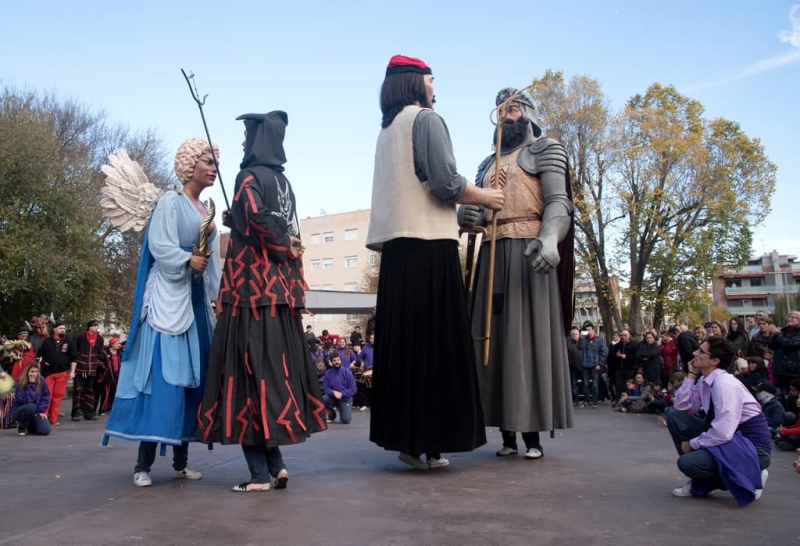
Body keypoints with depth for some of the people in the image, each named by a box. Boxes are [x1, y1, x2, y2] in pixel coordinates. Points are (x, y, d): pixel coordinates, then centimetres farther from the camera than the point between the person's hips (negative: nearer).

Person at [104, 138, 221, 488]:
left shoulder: (206, 212, 19)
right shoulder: (170, 202, -1)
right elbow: (158, 244, -13)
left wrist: (215, 296, 10)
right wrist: (188, 260, -20)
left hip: (197, 299, 7)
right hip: (169, 297, -7)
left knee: (192, 375, 5)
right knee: (161, 372, -12)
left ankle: (181, 459, 10)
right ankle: (144, 463, -7)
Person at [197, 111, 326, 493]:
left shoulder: (250, 177, -6)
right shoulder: (283, 180, 16)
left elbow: (256, 218, -21)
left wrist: (282, 246, -8)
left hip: (251, 286, -8)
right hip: (280, 286, 8)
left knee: (250, 370, -5)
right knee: (276, 367, 9)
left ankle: (261, 472, -2)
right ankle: (275, 464, 13)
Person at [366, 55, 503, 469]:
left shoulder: (386, 130, 20)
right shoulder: (427, 119, -3)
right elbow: (446, 182, -14)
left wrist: (460, 209, 25)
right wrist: (483, 197, 3)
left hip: (395, 245, 8)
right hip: (430, 244, -8)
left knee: (401, 340, 7)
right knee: (434, 342, -4)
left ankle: (405, 437, 12)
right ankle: (429, 442, -1)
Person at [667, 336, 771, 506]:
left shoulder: (724, 384, -25)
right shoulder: (704, 380, 2)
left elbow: (722, 433, -30)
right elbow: (681, 406, 7)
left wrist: (692, 444, -14)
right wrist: (691, 375, -2)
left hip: (751, 447, -9)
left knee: (687, 462, -24)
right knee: (674, 416, 0)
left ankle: (747, 477, 1)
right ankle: (700, 482, 9)